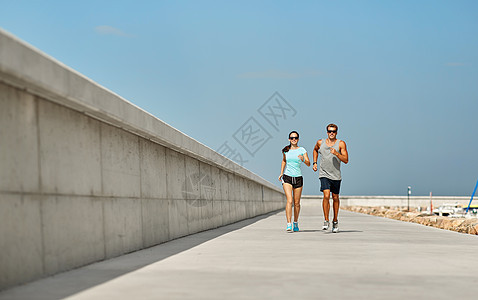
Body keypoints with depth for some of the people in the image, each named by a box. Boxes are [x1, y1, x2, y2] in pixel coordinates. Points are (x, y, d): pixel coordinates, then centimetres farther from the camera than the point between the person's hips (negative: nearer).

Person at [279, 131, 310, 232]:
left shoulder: (302, 150, 0)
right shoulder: (286, 150, 5)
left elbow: (308, 164, -6)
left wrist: (303, 159, -26)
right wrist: (281, 173, 18)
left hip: (298, 178, 0)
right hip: (287, 177, 0)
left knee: (297, 202, 7)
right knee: (289, 200, -16)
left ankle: (295, 223, 26)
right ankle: (289, 224, -20)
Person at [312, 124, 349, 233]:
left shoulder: (341, 144, -4)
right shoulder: (320, 143, 3)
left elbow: (346, 160, -10)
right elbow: (315, 150, 27)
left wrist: (336, 153, -23)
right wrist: (314, 163, 16)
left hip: (336, 175, 0)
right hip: (324, 174, 0)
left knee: (335, 198, 10)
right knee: (326, 195, -17)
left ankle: (335, 221, 27)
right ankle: (326, 221, -10)